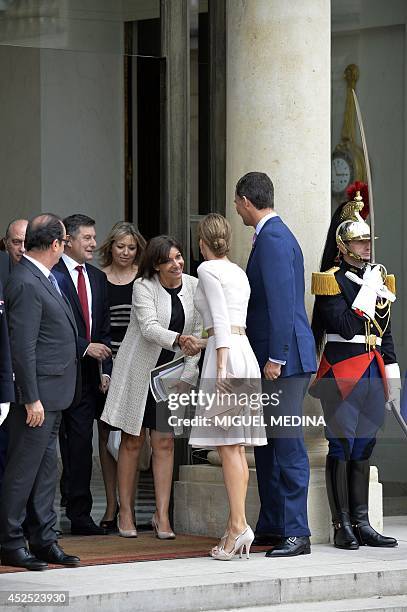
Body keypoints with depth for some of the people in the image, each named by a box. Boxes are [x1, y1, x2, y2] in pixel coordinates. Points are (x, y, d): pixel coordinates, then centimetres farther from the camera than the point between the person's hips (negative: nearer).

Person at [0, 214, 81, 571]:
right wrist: (31, 399, -21)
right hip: (39, 393, -10)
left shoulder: (42, 278, 12)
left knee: (46, 469, 14)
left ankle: (43, 540, 20)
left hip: (53, 392, 10)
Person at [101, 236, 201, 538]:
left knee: (164, 442, -1)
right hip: (138, 371, -3)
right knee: (132, 442, 4)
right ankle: (126, 512, 14)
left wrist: (187, 374, -7)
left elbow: (198, 332, 1)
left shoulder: (193, 286, -2)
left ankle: (162, 515, 2)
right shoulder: (144, 286, -13)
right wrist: (179, 339, -44)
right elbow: (149, 328, -26)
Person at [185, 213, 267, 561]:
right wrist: (202, 344, 40)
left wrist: (220, 365, -19)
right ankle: (235, 526, 6)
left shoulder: (208, 269, -3)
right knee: (236, 447, 7)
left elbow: (221, 320, -13)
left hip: (225, 353, -8)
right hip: (245, 352, 8)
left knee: (228, 444, -10)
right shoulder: (239, 273, 20)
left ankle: (239, 525, -16)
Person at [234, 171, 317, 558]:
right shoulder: (273, 234, 17)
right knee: (267, 444, 15)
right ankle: (271, 527, 22)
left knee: (287, 446, -9)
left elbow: (282, 302, -21)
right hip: (273, 357, 11)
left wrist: (275, 358, -21)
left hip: (284, 359, -11)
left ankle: (296, 533, -7)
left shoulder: (273, 238, -15)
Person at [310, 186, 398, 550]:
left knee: (364, 445, 9)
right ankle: (342, 526, -1)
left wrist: (392, 376, 15)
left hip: (372, 370, 7)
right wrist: (368, 292, -15)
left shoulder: (377, 277, 14)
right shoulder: (332, 281, -7)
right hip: (342, 371, -7)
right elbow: (346, 328, -17)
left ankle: (362, 524, 12)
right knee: (342, 446, -4)